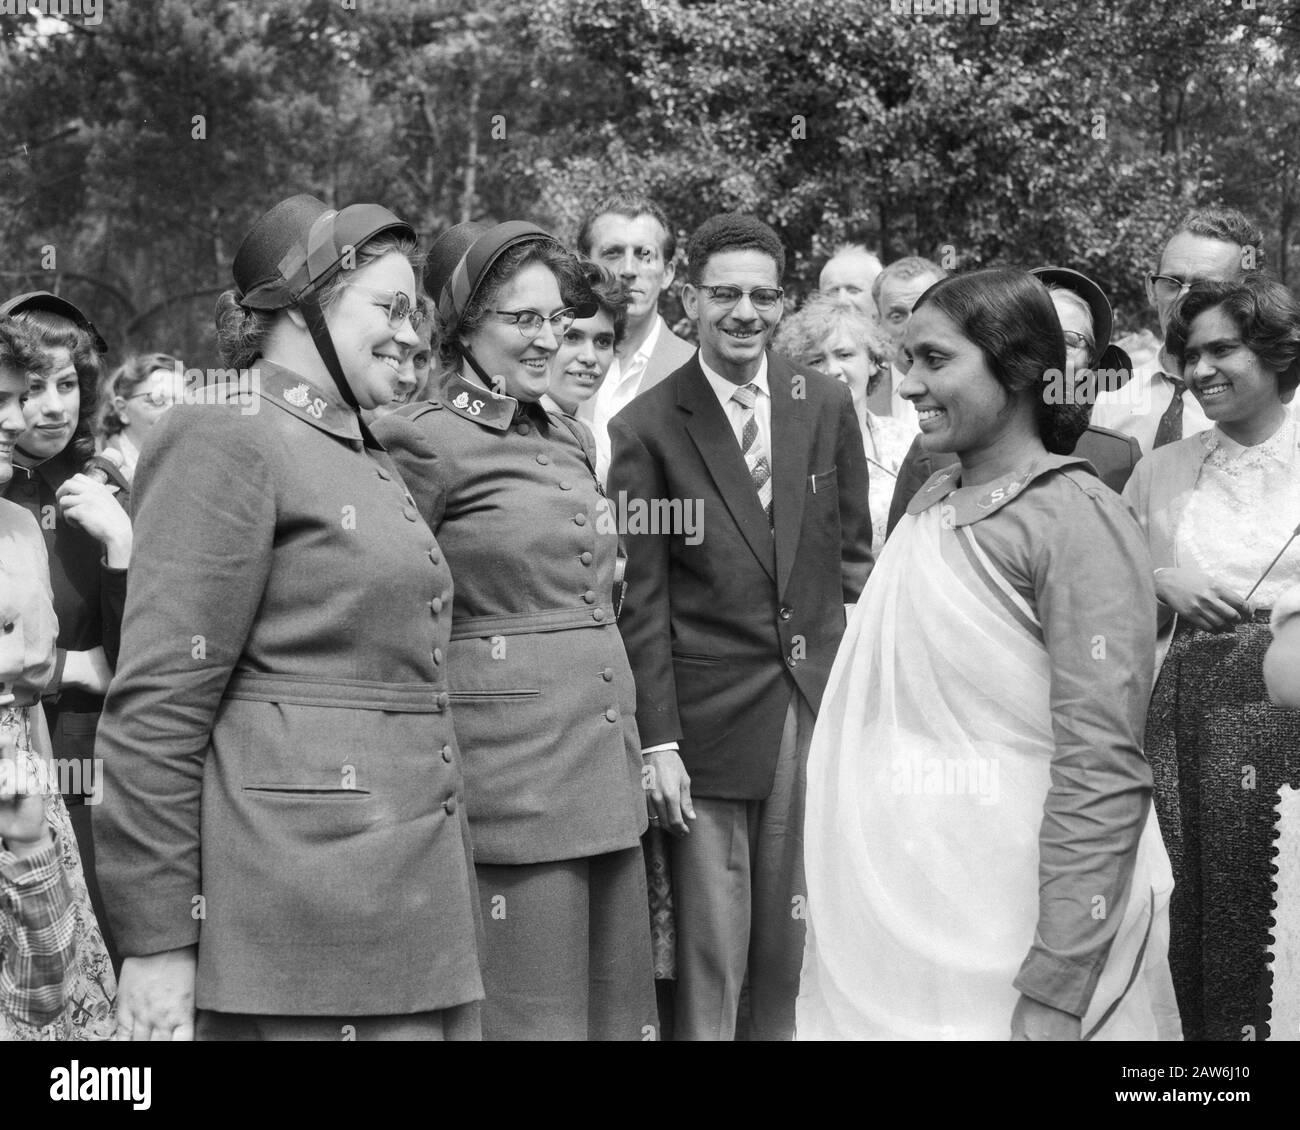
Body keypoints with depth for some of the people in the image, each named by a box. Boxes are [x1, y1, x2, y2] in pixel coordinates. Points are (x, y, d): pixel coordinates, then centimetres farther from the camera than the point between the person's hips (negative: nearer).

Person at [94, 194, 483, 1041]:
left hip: (415, 904, 9)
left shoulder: (366, 459, 20)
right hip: (302, 916, -8)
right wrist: (157, 940, -16)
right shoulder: (226, 444, -8)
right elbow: (158, 708, -13)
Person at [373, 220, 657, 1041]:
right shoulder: (427, 441, -8)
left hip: (606, 776, 8)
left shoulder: (571, 440, 16)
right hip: (511, 780, -8)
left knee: (621, 1012, 10)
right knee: (534, 1017, -3)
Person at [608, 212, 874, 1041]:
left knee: (801, 948, 9)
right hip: (710, 717, -3)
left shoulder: (828, 405, 5)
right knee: (709, 961, 3)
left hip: (821, 707, 3)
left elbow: (853, 552, 12)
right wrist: (656, 742, -8)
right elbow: (643, 599, -4)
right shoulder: (648, 429, -4)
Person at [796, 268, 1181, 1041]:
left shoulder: (1077, 520, -13)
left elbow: (1102, 772, -18)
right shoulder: (930, 506, 8)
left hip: (1011, 943, -6)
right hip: (904, 919, 6)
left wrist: (1055, 991, -22)